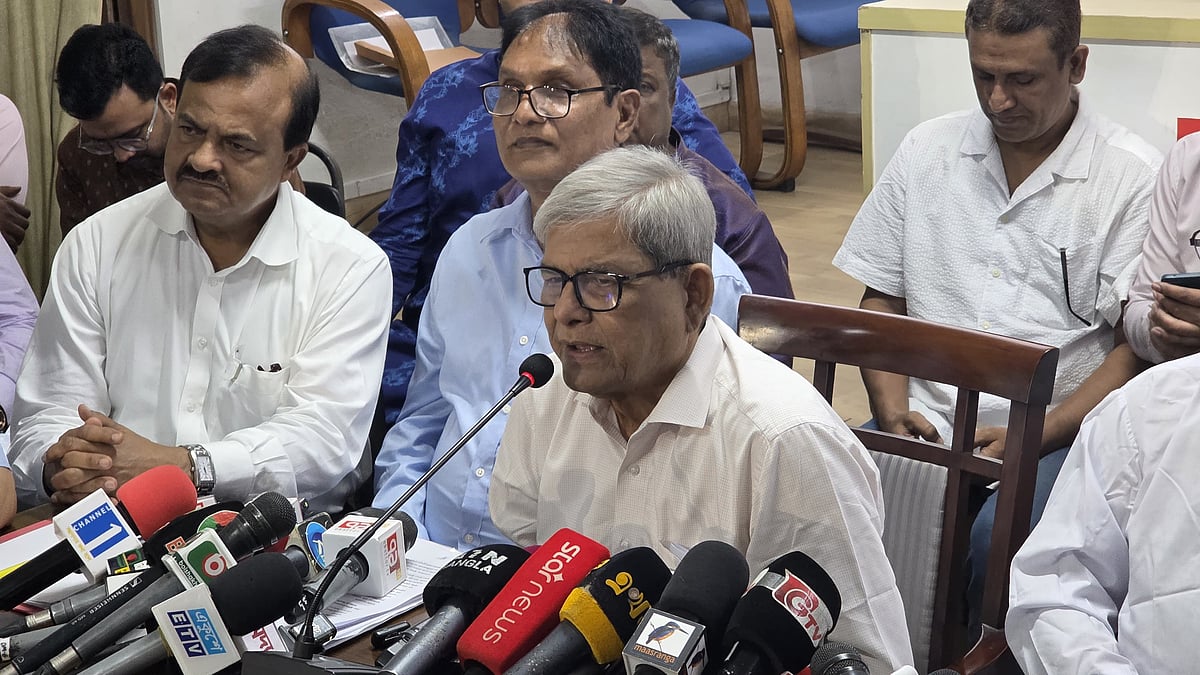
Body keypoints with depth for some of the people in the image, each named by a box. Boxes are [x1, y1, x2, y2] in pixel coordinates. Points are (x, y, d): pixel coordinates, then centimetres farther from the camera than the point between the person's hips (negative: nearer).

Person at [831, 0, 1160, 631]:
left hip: (1057, 434, -3)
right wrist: (892, 409, -2)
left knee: (996, 541, -34)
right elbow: (880, 298, 15)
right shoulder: (927, 150, 12)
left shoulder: (1134, 177, -1)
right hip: (925, 421, 4)